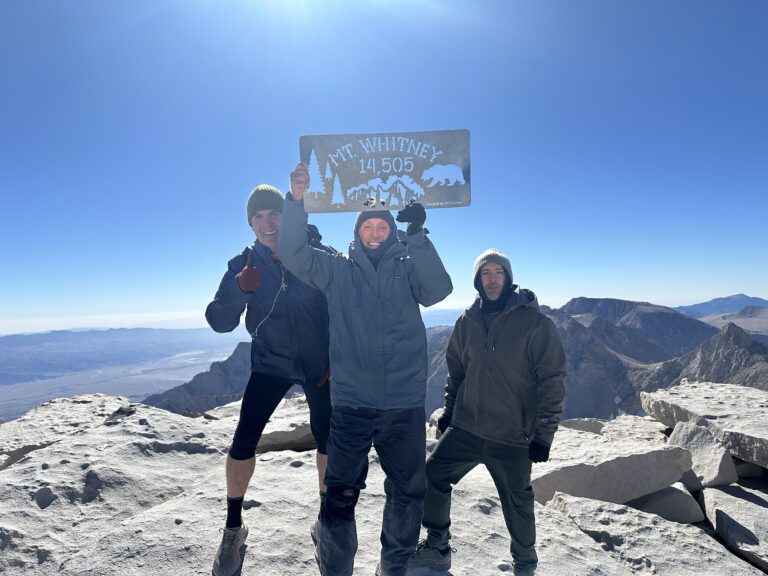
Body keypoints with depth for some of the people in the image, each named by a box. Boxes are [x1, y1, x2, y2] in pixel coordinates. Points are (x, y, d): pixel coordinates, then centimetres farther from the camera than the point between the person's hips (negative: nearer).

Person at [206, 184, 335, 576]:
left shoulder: (319, 254, -13)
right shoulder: (244, 265, -8)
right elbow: (219, 322, -14)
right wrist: (240, 288, -33)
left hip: (320, 363, 0)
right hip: (271, 362, 1)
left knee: (327, 439, 6)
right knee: (244, 441, -8)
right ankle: (233, 528, 15)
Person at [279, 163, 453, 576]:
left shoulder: (408, 266, 7)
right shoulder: (337, 269, 7)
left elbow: (438, 290, -11)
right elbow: (294, 255, -5)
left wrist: (417, 236, -21)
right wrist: (297, 200, -18)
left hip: (405, 403, 2)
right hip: (350, 403, -1)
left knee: (408, 492, 14)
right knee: (340, 495, 3)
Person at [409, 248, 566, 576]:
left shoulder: (535, 323, -11)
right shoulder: (467, 322, 3)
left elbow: (552, 382, -9)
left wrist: (543, 434, -11)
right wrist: (449, 410, 14)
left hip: (513, 438, -4)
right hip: (465, 429, 4)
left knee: (518, 502, 11)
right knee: (432, 477, 4)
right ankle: (436, 548, 26)